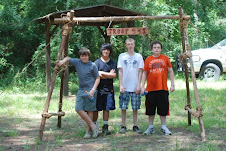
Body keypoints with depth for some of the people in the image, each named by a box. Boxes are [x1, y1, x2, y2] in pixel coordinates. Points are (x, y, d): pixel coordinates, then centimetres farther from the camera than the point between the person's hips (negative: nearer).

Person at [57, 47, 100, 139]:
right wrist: (63, 61, -3)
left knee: (89, 110, -2)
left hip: (90, 90, -4)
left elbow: (97, 78, 0)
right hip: (81, 90, 4)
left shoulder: (92, 65, -3)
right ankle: (93, 126, 3)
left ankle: (88, 130, 8)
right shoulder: (77, 62, 6)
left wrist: (93, 89, -12)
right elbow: (68, 59, 21)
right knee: (79, 109, -6)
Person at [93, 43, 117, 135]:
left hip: (109, 89, 2)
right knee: (96, 109, -2)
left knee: (106, 109, 2)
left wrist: (102, 73, -6)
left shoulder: (112, 63, 10)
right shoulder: (97, 62, 3)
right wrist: (109, 74, -5)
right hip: (98, 89, -2)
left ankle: (105, 127, 8)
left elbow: (114, 75, -3)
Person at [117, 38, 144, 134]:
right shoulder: (122, 56, 5)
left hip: (135, 87, 0)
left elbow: (140, 72, 4)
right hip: (125, 87, 0)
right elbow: (120, 71, 3)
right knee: (123, 107, 1)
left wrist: (139, 85, -4)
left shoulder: (138, 56, 6)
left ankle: (135, 126, 13)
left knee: (135, 108, 3)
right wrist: (121, 85, -5)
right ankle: (123, 126, 10)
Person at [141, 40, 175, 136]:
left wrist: (172, 84, 2)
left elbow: (170, 71, 8)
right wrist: (142, 86, 1)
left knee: (163, 108, 4)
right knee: (150, 109, 6)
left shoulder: (165, 58, 4)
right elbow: (144, 74, 7)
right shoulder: (148, 59, 4)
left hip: (163, 88, 0)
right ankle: (151, 127, 17)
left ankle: (164, 127, 14)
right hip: (151, 88, 0)